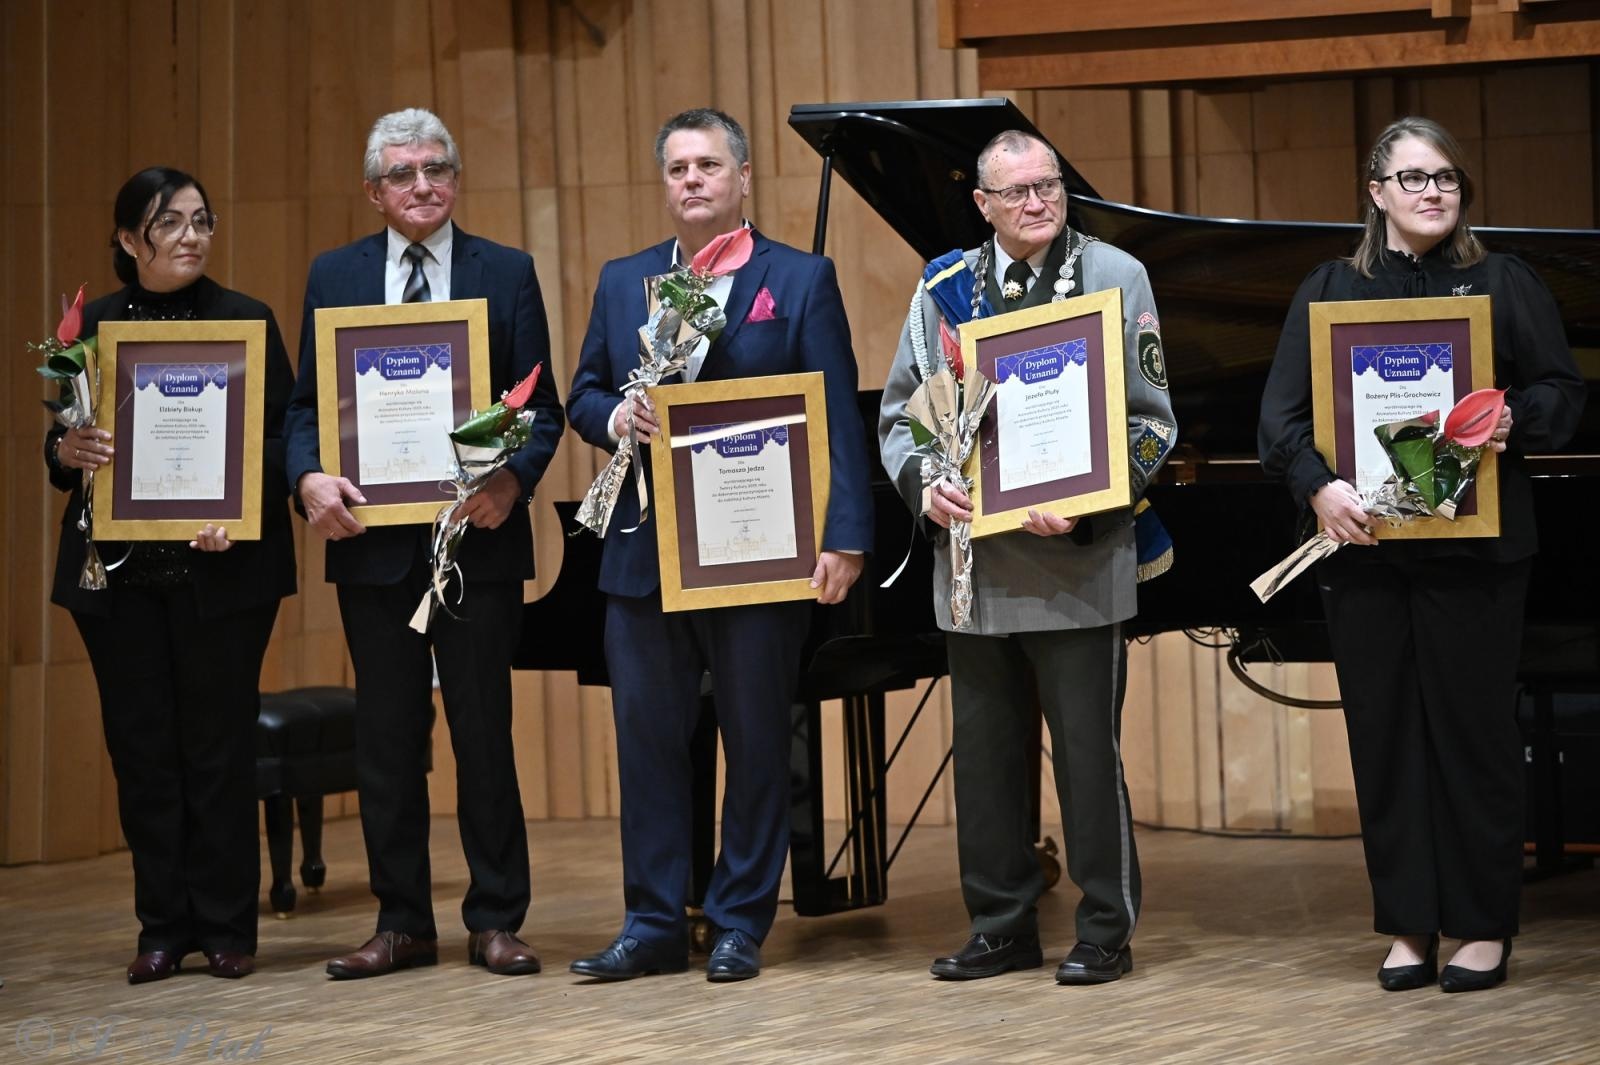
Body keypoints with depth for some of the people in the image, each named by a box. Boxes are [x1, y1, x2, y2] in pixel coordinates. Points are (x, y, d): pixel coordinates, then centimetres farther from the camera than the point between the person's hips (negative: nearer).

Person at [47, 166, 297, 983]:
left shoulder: (247, 321, 2)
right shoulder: (93, 326, 7)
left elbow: (279, 439, -2)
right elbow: (61, 448, 7)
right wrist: (69, 452, -16)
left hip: (221, 568, -2)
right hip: (118, 570, 2)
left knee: (219, 746, 0)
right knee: (142, 748, 4)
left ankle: (227, 929, 8)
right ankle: (163, 929, 12)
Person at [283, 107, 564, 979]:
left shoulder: (507, 273, 5)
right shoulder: (334, 277, 9)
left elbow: (542, 406, 1)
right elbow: (306, 404, 7)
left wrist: (513, 479, -17)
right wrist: (309, 478, -13)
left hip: (476, 537, -2)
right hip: (372, 540, 2)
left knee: (484, 730, 2)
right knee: (385, 735, 7)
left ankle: (496, 922, 11)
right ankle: (402, 922, 16)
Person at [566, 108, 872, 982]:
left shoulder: (802, 280, 0)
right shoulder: (622, 282, 12)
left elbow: (837, 418, -6)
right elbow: (582, 395, 13)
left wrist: (844, 538, -14)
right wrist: (617, 416, -11)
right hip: (644, 554, 4)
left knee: (757, 741, 5)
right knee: (646, 739, 6)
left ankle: (740, 923, 14)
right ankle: (654, 924, 14)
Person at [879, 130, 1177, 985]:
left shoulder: (1115, 278, 1)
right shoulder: (945, 288, 10)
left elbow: (1152, 423, -3)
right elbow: (899, 410, 12)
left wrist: (1087, 504, -17)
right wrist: (924, 483, -8)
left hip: (1077, 566, -4)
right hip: (975, 562, 4)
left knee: (1087, 751, 0)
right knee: (985, 752, 10)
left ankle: (1106, 930, 11)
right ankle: (1002, 925, 21)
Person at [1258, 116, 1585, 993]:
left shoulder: (1504, 284, 6)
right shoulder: (1329, 290, 9)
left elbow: (1563, 390, 3)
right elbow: (1282, 410, 0)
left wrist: (1517, 417, -18)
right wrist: (1318, 485, -17)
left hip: (1473, 547, -2)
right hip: (1364, 543, 2)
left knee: (1473, 726, 1)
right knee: (1384, 732, 4)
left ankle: (1484, 925, 10)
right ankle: (1409, 926, 12)